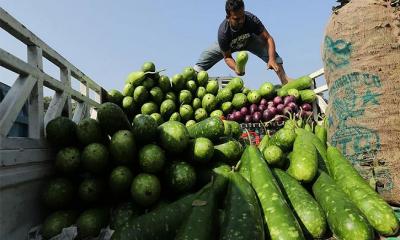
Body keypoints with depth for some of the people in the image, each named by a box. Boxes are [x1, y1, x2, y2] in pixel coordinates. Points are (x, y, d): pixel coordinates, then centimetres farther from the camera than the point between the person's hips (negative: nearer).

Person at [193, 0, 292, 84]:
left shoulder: (252, 19, -40)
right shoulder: (223, 32, -40)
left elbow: (268, 39, -35)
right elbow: (227, 57, -28)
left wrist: (272, 59, -51)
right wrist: (235, 68, -50)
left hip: (249, 40, 1)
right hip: (229, 45, 0)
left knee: (272, 53, -26)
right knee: (205, 56, -15)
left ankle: (284, 79, -20)